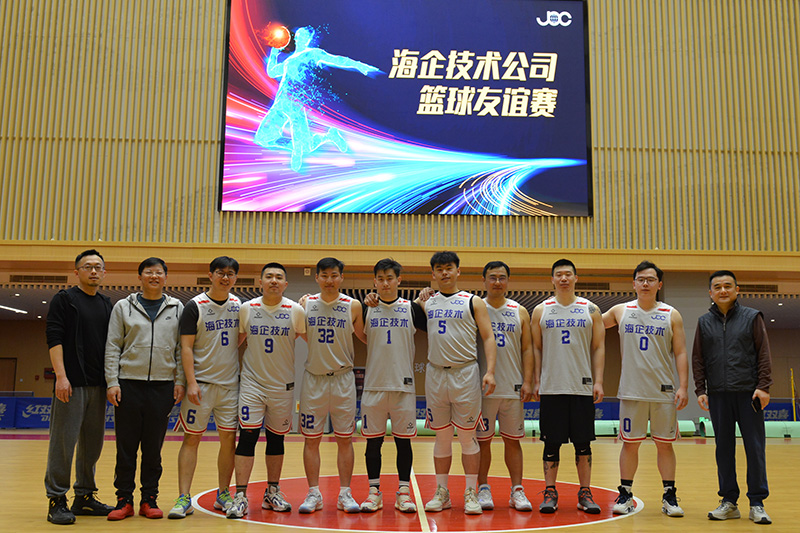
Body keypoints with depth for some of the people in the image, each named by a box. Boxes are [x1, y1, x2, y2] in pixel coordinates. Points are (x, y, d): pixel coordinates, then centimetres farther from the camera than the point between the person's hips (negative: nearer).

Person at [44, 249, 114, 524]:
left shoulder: (107, 305, 16)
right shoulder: (64, 299, 0)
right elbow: (54, 339, -8)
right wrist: (61, 376, -16)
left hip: (98, 385, 6)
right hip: (72, 383, -6)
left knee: (92, 444, 10)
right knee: (63, 442, -3)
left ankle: (85, 496, 20)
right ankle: (57, 501, 5)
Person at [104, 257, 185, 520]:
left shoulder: (177, 308, 9)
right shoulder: (123, 307, 6)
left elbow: (182, 348, 8)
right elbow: (112, 348, 4)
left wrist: (180, 381, 1)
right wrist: (112, 382, -4)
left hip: (163, 385, 1)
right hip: (129, 384, 0)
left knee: (153, 447, 6)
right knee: (126, 446, 2)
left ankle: (149, 500, 15)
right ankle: (124, 499, 12)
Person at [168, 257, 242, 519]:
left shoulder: (239, 305, 8)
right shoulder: (195, 306, -6)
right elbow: (186, 347, -8)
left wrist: (245, 376, 11)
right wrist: (191, 383, -15)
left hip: (231, 384, 4)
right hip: (202, 383, -4)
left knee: (229, 439, 6)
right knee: (191, 438, 0)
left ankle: (223, 495, 18)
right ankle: (184, 498, 5)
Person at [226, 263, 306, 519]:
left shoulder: (296, 311, -4)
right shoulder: (246, 309, -2)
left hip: (283, 385, 1)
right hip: (252, 384, -1)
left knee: (276, 439, 11)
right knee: (247, 437, -7)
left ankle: (272, 493, 25)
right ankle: (240, 496, 0)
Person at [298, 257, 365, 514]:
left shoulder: (353, 306, -1)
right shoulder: (306, 304, 1)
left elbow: (366, 337, 7)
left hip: (343, 377, -1)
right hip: (313, 377, 1)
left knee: (345, 439, 4)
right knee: (311, 439, 5)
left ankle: (345, 494, 14)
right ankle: (313, 494, 16)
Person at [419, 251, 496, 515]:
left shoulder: (473, 302, 2)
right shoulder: (426, 303, 11)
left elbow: (488, 338, -2)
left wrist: (490, 371, -14)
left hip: (465, 373, -3)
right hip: (435, 374, 3)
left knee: (468, 436, 1)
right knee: (442, 436, 10)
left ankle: (471, 493, 10)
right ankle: (441, 493, 19)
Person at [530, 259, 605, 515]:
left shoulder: (590, 310, 6)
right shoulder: (540, 311, 6)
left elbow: (598, 348, 5)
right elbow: (536, 348, 7)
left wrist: (598, 381, -3)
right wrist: (536, 381, 1)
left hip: (583, 387, 0)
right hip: (551, 388, 0)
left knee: (583, 443, 5)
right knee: (551, 442, 3)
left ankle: (585, 493, 15)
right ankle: (550, 493, 12)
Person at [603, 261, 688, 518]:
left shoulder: (672, 315, 3)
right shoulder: (620, 311, 5)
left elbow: (680, 353, 2)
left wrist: (683, 386, -5)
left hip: (664, 391, 0)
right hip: (631, 390, 0)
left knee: (664, 444, 6)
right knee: (630, 443, 5)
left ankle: (669, 497, 16)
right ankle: (625, 495, 15)